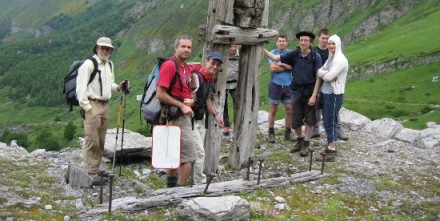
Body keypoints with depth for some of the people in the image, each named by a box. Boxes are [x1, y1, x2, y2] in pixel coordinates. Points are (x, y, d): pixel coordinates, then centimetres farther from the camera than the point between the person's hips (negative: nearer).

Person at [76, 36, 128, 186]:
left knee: (100, 141, 13)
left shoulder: (110, 65, 15)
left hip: (105, 105, 8)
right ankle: (90, 175, -2)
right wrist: (86, 107, -16)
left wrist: (118, 87, 5)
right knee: (91, 141, -7)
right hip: (92, 106, -8)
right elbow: (81, 88, -13)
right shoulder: (89, 64, -9)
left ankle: (96, 170, 24)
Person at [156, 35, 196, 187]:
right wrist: (182, 106, -18)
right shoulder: (169, 65, -14)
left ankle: (171, 187, 27)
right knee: (189, 156, -8)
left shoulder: (187, 69, 12)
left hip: (183, 116, 9)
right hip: (175, 117, -9)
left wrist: (191, 101, 1)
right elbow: (160, 94, -19)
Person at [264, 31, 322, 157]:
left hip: (310, 92, -3)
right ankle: (300, 140, 33)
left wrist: (314, 95, -15)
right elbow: (276, 58, -4)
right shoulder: (294, 54, -3)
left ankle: (306, 144, 22)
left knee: (309, 121, 7)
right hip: (297, 91, 3)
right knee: (295, 121, 10)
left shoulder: (316, 57, -12)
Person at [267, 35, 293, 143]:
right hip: (275, 84, -2)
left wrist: (281, 64, -13)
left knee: (289, 109, 3)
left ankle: (288, 132, 15)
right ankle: (271, 133, 14)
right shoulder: (273, 53, 0)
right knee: (273, 110, 5)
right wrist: (287, 66, -8)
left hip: (288, 84, 2)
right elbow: (273, 68, -14)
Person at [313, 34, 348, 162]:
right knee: (328, 122, 14)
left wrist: (324, 74, -1)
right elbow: (319, 72, 5)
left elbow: (329, 77, -20)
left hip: (334, 95, -8)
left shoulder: (341, 60, -13)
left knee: (330, 122, -4)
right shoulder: (330, 59, 14)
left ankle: (331, 152, 3)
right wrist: (326, 74, -12)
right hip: (326, 93, 8)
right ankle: (330, 147, 24)